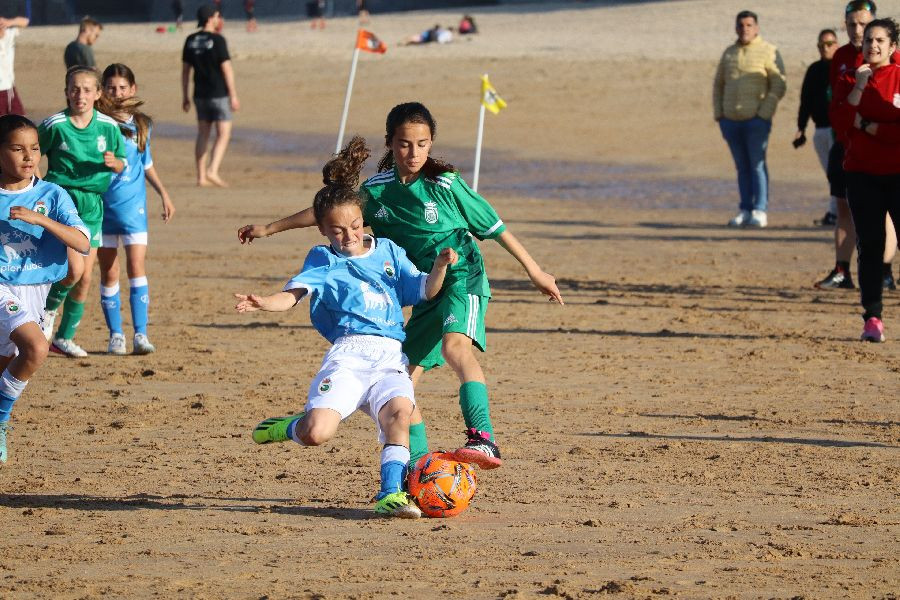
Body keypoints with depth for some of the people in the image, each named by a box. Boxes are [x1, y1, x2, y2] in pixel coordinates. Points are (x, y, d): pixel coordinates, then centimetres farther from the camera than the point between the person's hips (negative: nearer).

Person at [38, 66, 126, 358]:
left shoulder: (108, 126, 0)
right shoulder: (54, 125, -8)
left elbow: (122, 162, 11)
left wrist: (113, 162, -10)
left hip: (92, 205, 4)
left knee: (85, 278, 5)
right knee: (74, 269, -19)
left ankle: (65, 338, 20)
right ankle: (48, 311, 10)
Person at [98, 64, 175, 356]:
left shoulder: (141, 124, 7)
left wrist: (163, 193, 22)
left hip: (133, 204, 1)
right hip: (102, 203, -1)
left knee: (136, 266, -10)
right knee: (109, 272, 3)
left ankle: (140, 334, -11)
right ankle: (115, 335, 11)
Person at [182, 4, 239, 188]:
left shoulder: (190, 41, 5)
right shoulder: (218, 40, -12)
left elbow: (185, 70, 8)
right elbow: (226, 69, -13)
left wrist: (185, 96, 15)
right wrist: (233, 95, -9)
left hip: (200, 95, 6)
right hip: (219, 94, -6)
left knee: (203, 134, 11)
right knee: (223, 134, -2)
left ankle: (201, 176, 9)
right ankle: (213, 171, -17)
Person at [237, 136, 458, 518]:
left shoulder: (388, 251, 22)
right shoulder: (324, 260, 11)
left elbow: (425, 290, 16)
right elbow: (295, 293, -5)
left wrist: (439, 266, -5)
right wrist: (263, 303, -27)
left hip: (391, 360, 2)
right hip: (349, 353, -2)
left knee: (399, 411, -30)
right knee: (317, 432, -20)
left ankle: (391, 493, -28)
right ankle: (288, 428, 15)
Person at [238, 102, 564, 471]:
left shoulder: (445, 185, -8)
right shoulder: (377, 191, 5)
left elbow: (493, 226, 1)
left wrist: (533, 270, 7)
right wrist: (270, 229, 23)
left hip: (463, 278, -6)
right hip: (426, 294, 6)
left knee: (455, 345, -33)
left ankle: (483, 438, -49)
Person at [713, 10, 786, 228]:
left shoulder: (768, 52, -1)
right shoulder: (729, 53, 16)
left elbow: (778, 85, -7)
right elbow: (718, 85, 21)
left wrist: (764, 114, -13)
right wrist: (718, 114, 10)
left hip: (756, 120, -5)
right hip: (731, 120, 5)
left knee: (757, 165, -7)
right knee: (742, 167, 7)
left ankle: (760, 212, -7)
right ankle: (745, 211, 9)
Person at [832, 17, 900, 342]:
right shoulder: (850, 80, 10)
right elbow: (843, 121, -6)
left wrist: (866, 126, -9)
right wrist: (858, 87, -13)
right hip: (862, 174, 2)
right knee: (870, 247, 0)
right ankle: (872, 318, 2)